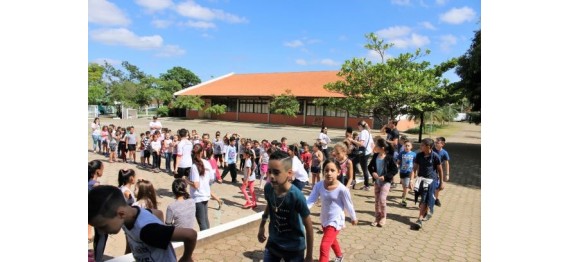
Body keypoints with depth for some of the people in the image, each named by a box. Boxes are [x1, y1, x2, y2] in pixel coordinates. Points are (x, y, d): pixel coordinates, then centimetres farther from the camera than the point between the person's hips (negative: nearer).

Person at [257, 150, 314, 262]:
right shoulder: (268, 188, -16)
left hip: (294, 247, -4)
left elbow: (308, 225, -18)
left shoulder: (297, 196, -30)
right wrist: (262, 226, 17)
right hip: (273, 242, 4)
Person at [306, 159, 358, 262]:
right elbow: (311, 200, -17)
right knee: (331, 240, 30)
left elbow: (348, 205, -9)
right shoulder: (319, 185, -14)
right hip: (324, 219, 6)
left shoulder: (342, 189, -24)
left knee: (324, 246, -14)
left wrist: (354, 218, 6)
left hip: (335, 221, -6)